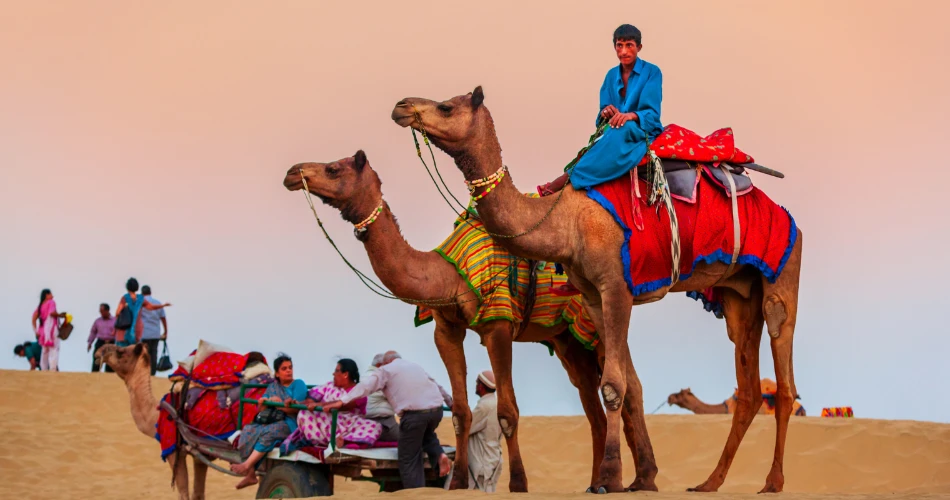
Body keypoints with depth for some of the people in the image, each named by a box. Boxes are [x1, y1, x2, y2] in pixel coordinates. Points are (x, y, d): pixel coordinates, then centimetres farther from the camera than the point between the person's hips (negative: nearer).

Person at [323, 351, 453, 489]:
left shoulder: (386, 370, 10)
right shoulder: (416, 366, 28)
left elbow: (365, 386, -5)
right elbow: (437, 386, 38)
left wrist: (342, 401, -11)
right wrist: (451, 403, 53)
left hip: (414, 414, -6)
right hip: (436, 410, 6)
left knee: (409, 459, 4)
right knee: (426, 434, 36)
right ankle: (439, 455, 10)